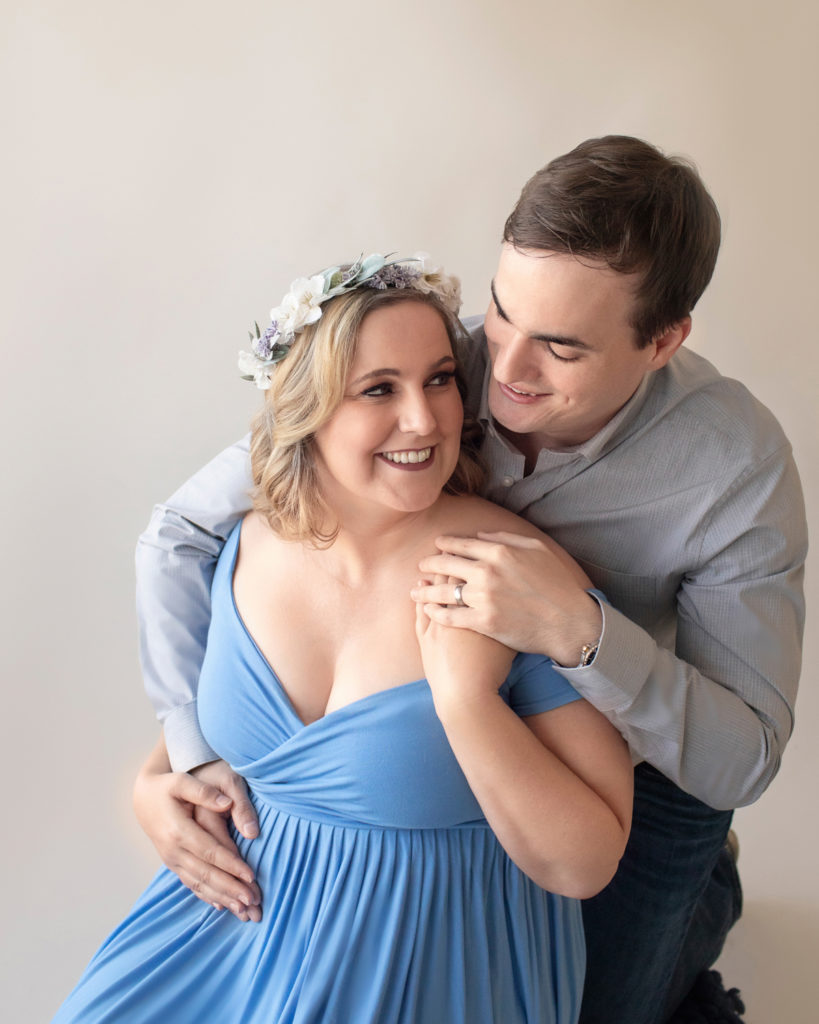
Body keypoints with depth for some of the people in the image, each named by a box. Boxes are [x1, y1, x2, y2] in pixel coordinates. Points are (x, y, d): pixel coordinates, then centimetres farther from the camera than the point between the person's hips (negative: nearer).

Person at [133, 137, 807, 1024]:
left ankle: (706, 896, 38)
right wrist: (189, 756, -29)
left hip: (642, 776, -2)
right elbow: (181, 533, -19)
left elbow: (741, 764, -29)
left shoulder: (739, 463, -32)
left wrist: (582, 632, -47)